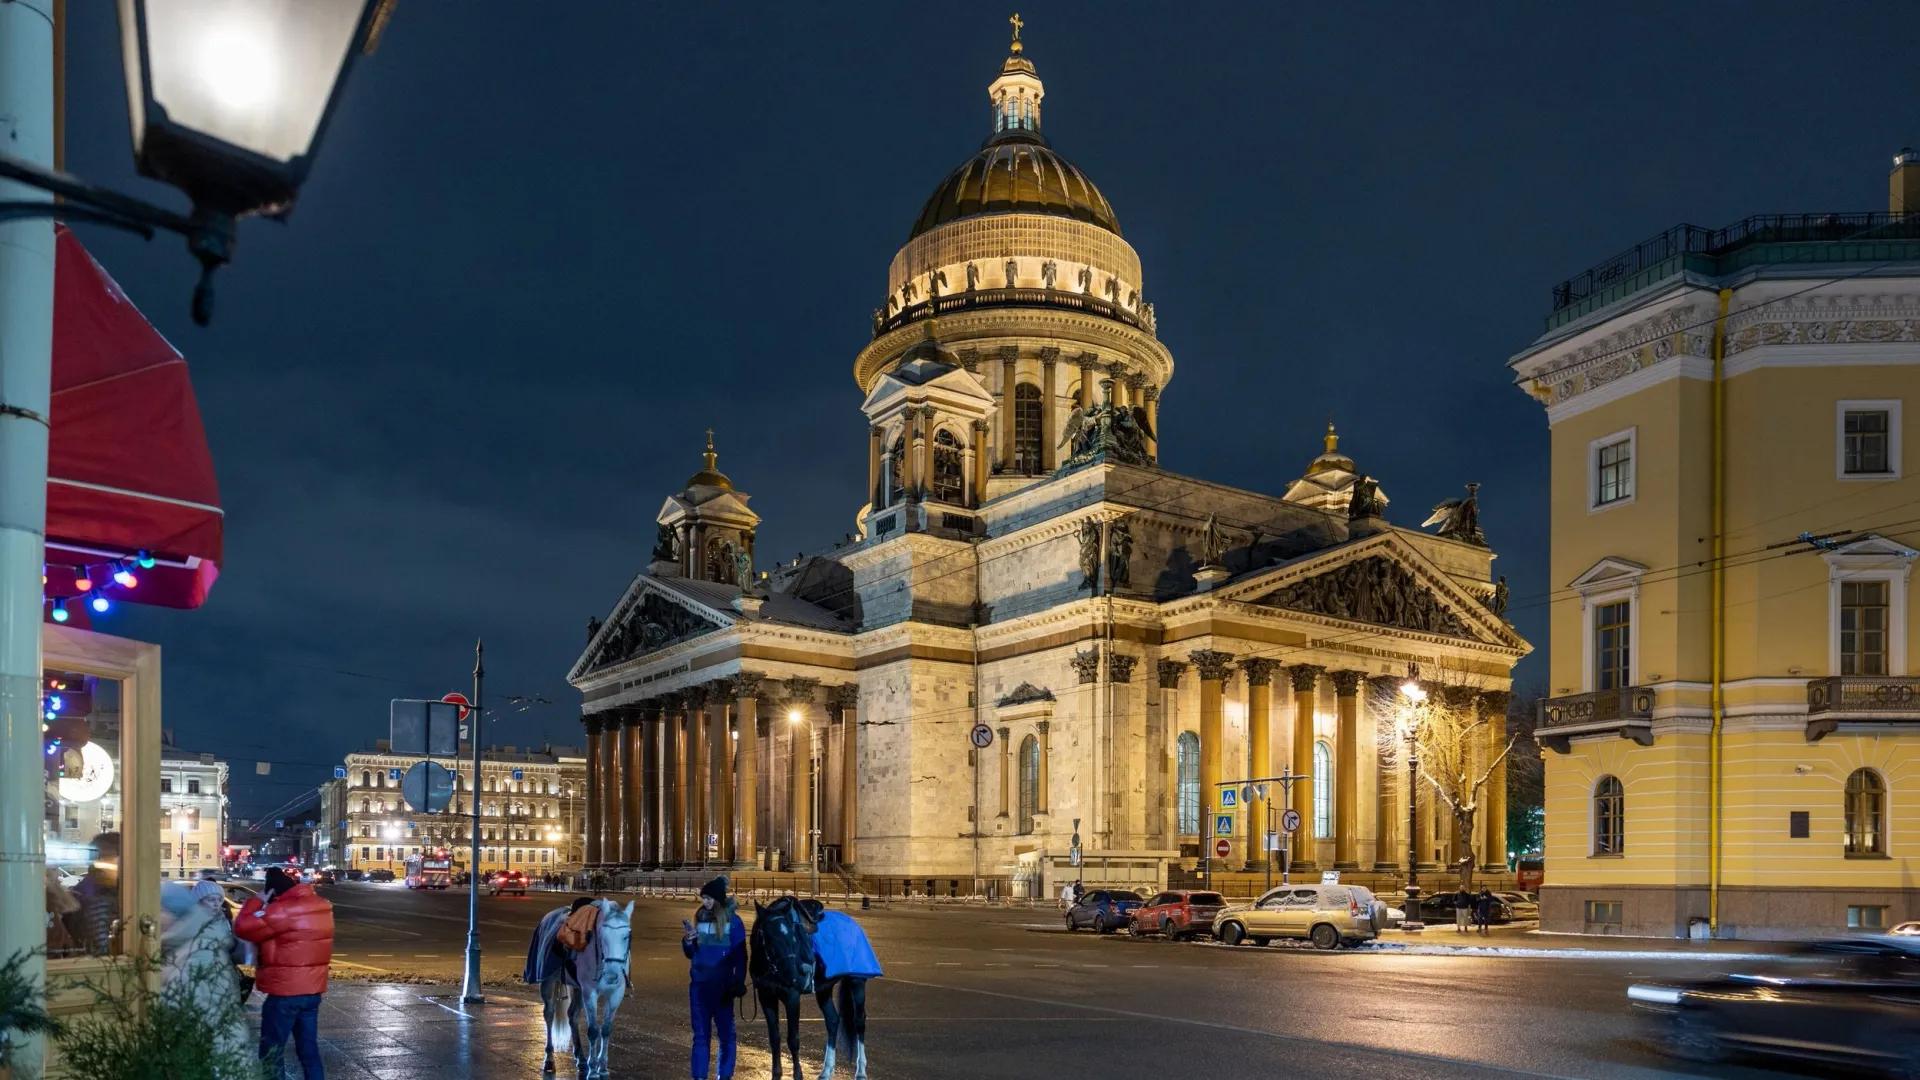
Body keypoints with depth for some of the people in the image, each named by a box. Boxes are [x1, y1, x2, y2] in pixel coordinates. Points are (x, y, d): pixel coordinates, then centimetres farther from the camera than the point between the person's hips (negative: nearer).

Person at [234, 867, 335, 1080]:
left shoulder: (283, 910, -18)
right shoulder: (320, 905, 8)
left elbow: (243, 927, -16)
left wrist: (258, 901, -4)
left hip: (285, 992, -8)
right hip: (313, 990, 8)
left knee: (271, 1052, 3)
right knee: (309, 1048, 13)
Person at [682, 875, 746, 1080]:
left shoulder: (733, 921, -6)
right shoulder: (700, 918, 6)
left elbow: (740, 956, -5)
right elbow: (691, 954, 13)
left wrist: (739, 983, -12)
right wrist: (687, 943, -8)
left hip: (722, 985, -4)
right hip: (699, 984, 4)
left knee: (726, 1031, 6)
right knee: (700, 1033, 7)